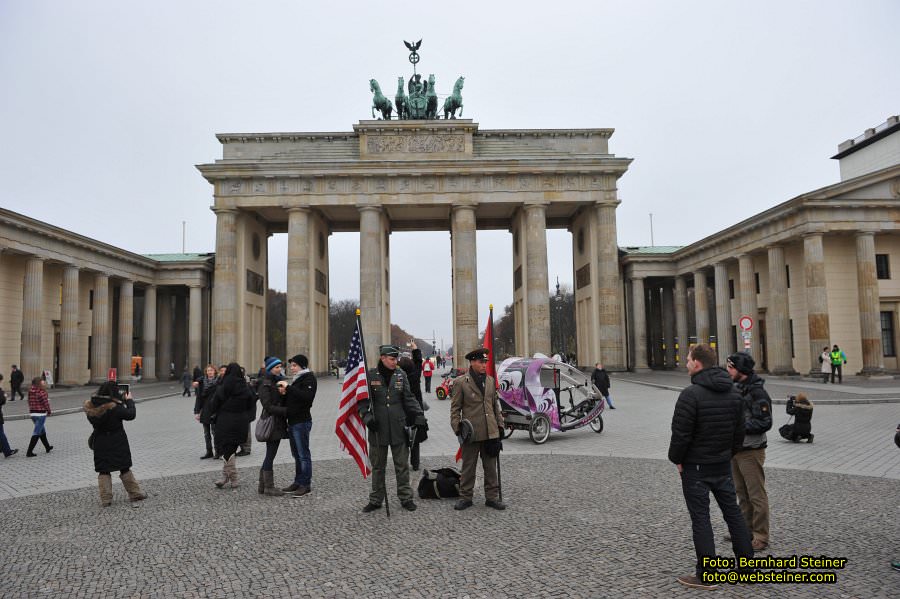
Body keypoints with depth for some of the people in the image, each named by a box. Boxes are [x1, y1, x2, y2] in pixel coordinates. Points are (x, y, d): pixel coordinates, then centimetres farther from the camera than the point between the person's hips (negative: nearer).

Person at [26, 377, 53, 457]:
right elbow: (46, 403, -14)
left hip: (32, 413, 8)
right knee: (36, 433, -2)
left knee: (42, 431, 22)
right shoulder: (41, 392, -18)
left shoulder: (30, 391, 4)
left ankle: (47, 447, 36)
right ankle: (29, 452, -3)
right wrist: (49, 411, 2)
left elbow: (29, 402, 9)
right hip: (41, 414, -8)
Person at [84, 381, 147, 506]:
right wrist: (129, 400, 3)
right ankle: (135, 493, 18)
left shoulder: (91, 407, -6)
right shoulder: (115, 408, -22)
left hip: (100, 445, 3)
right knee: (125, 469, 10)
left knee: (103, 471, 11)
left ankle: (105, 499, 10)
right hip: (117, 444, -3)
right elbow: (131, 414, -13)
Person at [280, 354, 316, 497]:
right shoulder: (297, 379, 19)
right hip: (292, 421, 9)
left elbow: (306, 396, -25)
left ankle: (306, 484, 1)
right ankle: (298, 482, 22)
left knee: (303, 454, -5)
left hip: (302, 422, -9)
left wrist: (289, 388, -23)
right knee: (296, 454, 14)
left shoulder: (309, 378, -9)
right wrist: (285, 392, 2)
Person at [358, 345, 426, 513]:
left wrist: (419, 416, -3)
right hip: (377, 428, -1)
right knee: (378, 466, 11)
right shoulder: (370, 375, -4)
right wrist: (367, 416, -16)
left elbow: (409, 398, 6)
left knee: (402, 466, 8)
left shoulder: (400, 375, 3)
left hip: (398, 428, 1)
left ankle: (405, 498, 20)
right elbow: (362, 400, -1)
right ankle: (376, 500, 23)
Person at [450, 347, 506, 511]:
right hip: (471, 433, -4)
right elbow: (455, 408, -2)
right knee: (468, 467, 6)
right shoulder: (460, 382, -4)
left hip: (491, 432, 4)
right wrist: (457, 427, -10)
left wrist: (500, 424, 12)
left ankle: (492, 497, 21)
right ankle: (465, 497, 18)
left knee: (491, 467, 11)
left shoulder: (491, 381, 11)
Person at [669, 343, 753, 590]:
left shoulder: (691, 393, -20)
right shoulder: (732, 391, 5)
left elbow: (681, 433, -20)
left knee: (700, 518, 1)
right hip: (723, 465, 7)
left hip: (696, 466, -7)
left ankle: (706, 576, 7)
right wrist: (729, 453, 18)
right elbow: (739, 429, 12)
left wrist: (676, 459, -6)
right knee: (732, 511, 17)